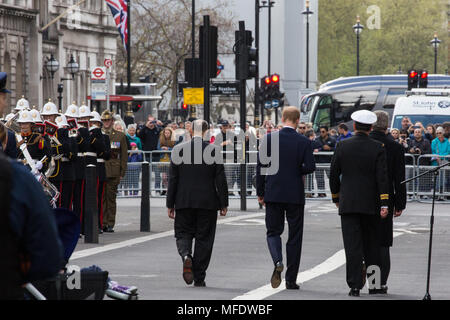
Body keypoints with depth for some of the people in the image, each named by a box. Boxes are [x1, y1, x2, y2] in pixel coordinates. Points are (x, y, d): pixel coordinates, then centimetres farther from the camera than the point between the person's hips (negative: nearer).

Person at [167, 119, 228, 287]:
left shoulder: (178, 149, -2)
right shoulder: (214, 150, -6)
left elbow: (172, 179, 0)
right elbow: (220, 179, -5)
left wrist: (170, 204, 5)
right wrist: (223, 204, 2)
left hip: (184, 202, 1)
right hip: (208, 202, -1)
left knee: (183, 233, 13)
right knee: (204, 237, 7)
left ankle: (186, 256, -19)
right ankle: (199, 278, 8)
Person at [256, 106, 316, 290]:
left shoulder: (269, 139, -3)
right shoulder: (304, 142, -6)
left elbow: (261, 167, -3)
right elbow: (310, 167, -13)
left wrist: (260, 193, 5)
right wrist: (298, 171, 10)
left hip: (273, 193, 1)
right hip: (295, 195, 0)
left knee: (273, 231, 11)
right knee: (295, 236, 8)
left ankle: (278, 261, -19)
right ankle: (291, 279, 9)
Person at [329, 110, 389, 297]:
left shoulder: (342, 146, -2)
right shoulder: (378, 148, -4)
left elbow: (334, 174, 3)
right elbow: (382, 177, -9)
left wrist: (336, 198, 16)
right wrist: (384, 204, -10)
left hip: (348, 204, 0)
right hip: (370, 204, 0)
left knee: (352, 246, -1)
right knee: (371, 245, 14)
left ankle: (355, 286, -8)